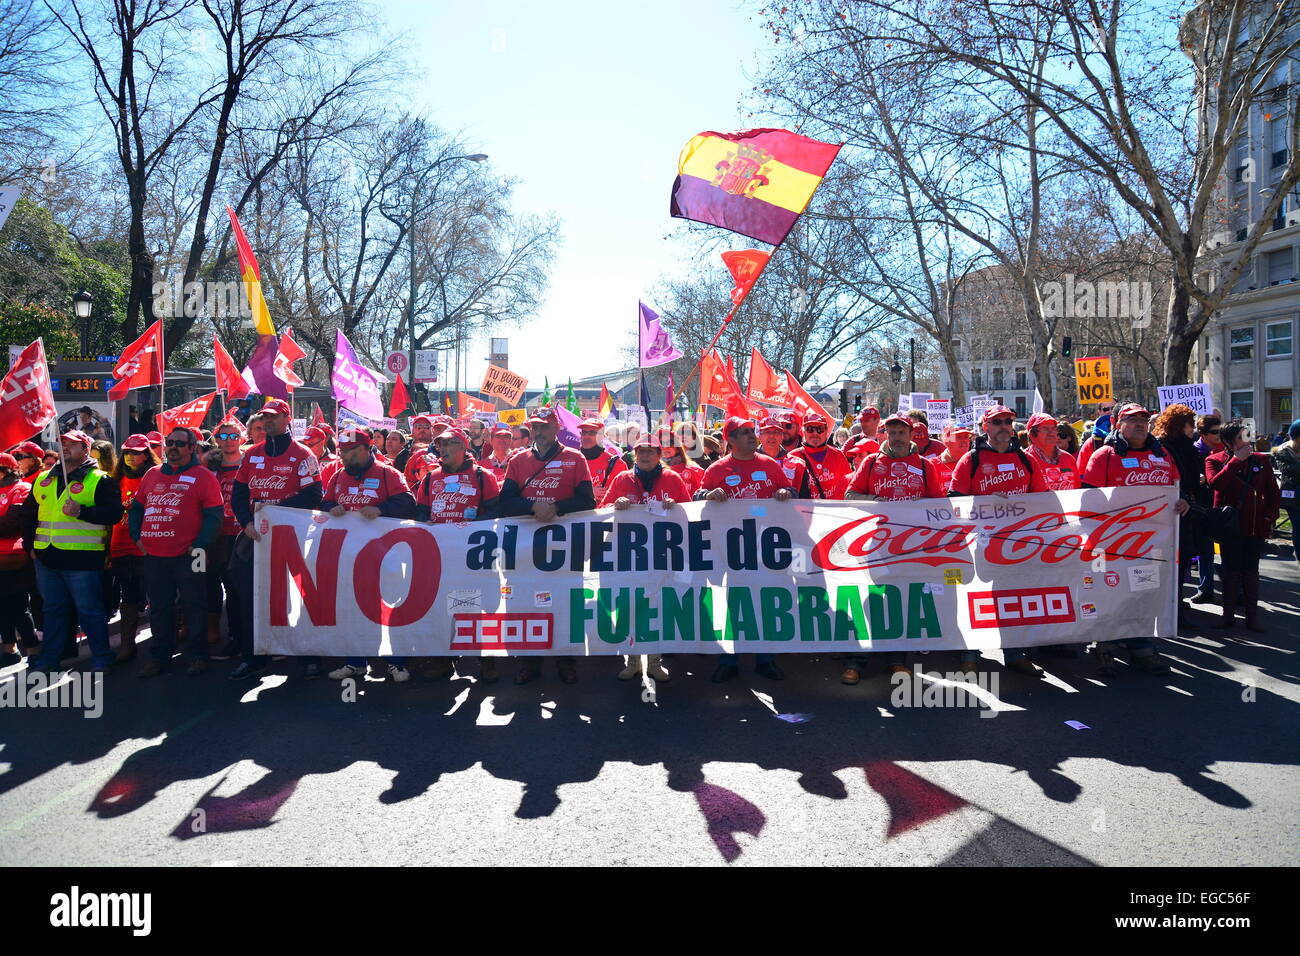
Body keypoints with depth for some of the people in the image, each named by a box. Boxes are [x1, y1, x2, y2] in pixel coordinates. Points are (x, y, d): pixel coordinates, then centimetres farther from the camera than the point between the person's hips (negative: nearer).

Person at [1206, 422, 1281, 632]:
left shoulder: (1261, 460, 5)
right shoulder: (1214, 461, -3)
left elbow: (1273, 492, 10)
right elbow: (1214, 483, -24)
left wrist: (1270, 517, 1)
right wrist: (1236, 460, -20)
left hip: (1256, 525, 2)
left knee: (1251, 570, 7)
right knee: (1231, 570, 3)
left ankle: (1252, 616, 13)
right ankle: (1228, 614, 13)